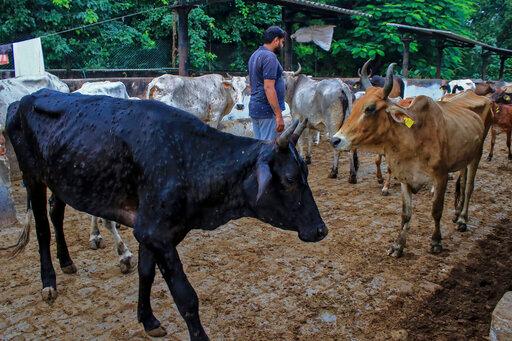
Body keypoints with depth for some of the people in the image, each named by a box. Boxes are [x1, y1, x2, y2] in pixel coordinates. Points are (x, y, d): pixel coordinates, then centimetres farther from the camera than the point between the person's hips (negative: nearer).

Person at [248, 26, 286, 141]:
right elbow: (269, 88, -22)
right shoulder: (269, 57, -15)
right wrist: (279, 116, -22)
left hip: (254, 108, 9)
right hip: (268, 110, -9)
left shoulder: (255, 55, 14)